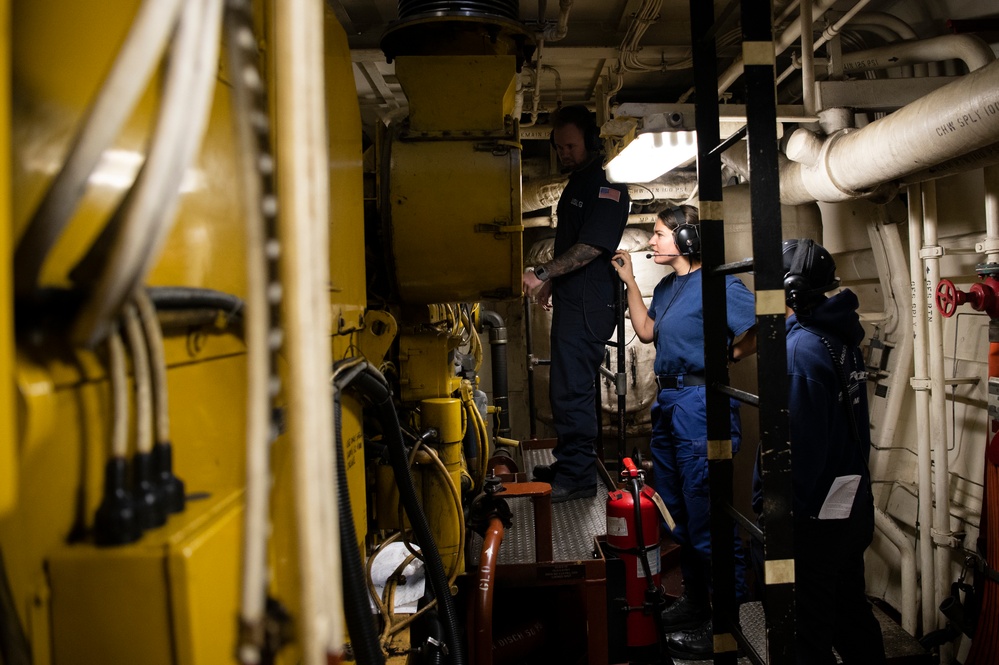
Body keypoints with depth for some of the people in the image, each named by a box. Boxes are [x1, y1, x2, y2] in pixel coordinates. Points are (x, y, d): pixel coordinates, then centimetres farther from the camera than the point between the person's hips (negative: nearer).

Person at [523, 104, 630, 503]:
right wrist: (551, 282, 22)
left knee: (572, 387, -10)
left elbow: (592, 246, -21)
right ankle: (569, 463, 26)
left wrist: (542, 273, -20)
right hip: (571, 299, 10)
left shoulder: (607, 186, -11)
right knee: (568, 385, 15)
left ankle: (577, 476, -2)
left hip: (589, 302, -10)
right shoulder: (576, 184, 21)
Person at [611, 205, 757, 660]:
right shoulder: (667, 288, 14)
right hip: (669, 404, 10)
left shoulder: (716, 284, -14)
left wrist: (722, 358, -9)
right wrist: (629, 280, 14)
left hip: (701, 404, -10)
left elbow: (759, 329, -22)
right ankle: (694, 601, 36)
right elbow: (646, 332, 14)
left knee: (706, 519, -2)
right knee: (675, 513, 19)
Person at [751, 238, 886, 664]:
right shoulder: (841, 337, 7)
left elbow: (792, 447, -25)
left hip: (815, 517, -9)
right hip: (854, 504, 9)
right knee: (851, 612, 23)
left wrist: (767, 511, -18)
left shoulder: (799, 349, -21)